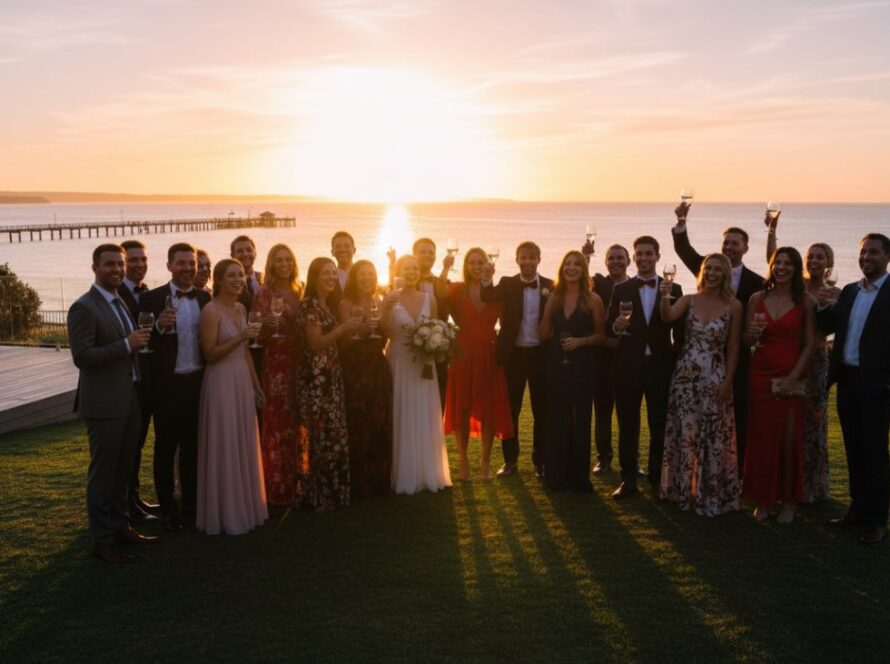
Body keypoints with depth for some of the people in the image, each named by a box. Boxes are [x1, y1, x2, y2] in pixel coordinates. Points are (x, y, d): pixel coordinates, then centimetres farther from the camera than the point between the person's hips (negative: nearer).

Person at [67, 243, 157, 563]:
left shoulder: (123, 304, 14)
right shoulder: (83, 308, -13)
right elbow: (81, 357, -20)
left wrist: (141, 340, 6)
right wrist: (127, 345, -24)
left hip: (129, 401, 8)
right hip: (103, 404, -8)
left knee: (123, 471, 17)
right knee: (102, 473, 1)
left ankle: (120, 527, 30)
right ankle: (102, 540, 10)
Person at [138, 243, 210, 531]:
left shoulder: (205, 298, 5)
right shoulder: (152, 299, -7)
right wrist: (159, 325, -28)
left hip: (198, 382, 4)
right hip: (167, 384, -4)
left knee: (193, 445, 15)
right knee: (165, 447, 7)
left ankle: (191, 504, 28)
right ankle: (167, 509, 18)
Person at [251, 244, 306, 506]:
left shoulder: (301, 292, 11)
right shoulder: (263, 293, -2)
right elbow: (258, 336, -5)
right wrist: (267, 326, -22)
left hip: (300, 363, 5)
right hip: (275, 364, -4)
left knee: (298, 422, 9)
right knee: (276, 423, -2)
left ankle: (298, 482, 20)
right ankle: (277, 488, 5)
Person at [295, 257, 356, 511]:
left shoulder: (329, 304, 17)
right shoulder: (309, 304, -10)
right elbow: (316, 343, -15)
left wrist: (349, 330, 5)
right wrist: (342, 329, -20)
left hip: (331, 376, 9)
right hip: (316, 377, -9)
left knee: (334, 433, 10)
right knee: (324, 435, -7)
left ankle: (332, 490, 18)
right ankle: (321, 495, 3)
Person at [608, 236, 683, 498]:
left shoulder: (673, 289, 5)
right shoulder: (621, 289, 6)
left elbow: (679, 329, 5)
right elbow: (609, 328, 2)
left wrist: (677, 359, -3)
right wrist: (617, 325, -20)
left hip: (660, 366, 0)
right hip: (628, 366, 0)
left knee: (660, 426, 6)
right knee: (627, 426, 5)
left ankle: (657, 479, 19)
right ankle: (628, 480, 14)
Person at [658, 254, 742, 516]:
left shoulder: (733, 306, -1)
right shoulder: (689, 300, 4)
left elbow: (733, 348, 0)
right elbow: (667, 317, -14)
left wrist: (727, 382, -5)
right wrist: (665, 296, -32)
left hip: (714, 380, -2)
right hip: (685, 376, 2)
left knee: (713, 438, 3)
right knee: (684, 434, 6)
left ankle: (711, 494, 19)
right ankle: (684, 490, 21)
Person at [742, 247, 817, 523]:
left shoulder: (805, 302, 0)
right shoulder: (757, 299, 6)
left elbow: (810, 344, -1)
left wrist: (794, 376, -11)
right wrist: (752, 332, -13)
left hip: (791, 377, -2)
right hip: (760, 375, 2)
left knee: (789, 439, -1)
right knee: (761, 438, 3)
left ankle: (788, 501, 11)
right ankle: (763, 500, 12)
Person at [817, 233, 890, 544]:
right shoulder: (849, 291, 12)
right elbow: (827, 329, 12)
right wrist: (824, 307, -8)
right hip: (847, 381, 6)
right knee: (854, 449, 13)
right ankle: (858, 508, 24)